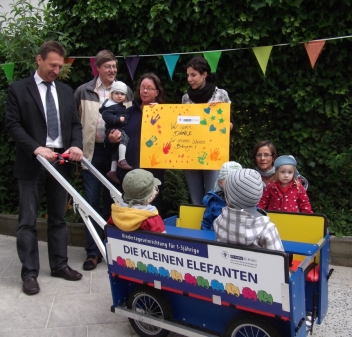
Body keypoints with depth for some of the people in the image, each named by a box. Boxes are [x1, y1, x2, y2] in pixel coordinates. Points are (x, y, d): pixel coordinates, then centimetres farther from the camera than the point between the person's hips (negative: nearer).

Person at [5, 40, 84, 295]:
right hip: (32, 163, -4)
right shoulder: (18, 89, -1)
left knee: (58, 217, 12)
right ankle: (30, 273, 10)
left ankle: (59, 265, 24)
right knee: (28, 220, 1)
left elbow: (75, 123, 11)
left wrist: (76, 145, -9)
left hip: (61, 161, 5)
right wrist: (36, 148, -20)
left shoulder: (66, 91, 13)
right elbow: (13, 125, -8)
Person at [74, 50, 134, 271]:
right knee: (92, 202, 1)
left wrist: (121, 132, -10)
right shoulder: (83, 91, 3)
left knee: (113, 201, 10)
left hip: (116, 152, 1)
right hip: (92, 152, -1)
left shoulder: (126, 91, 6)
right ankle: (93, 251, 10)